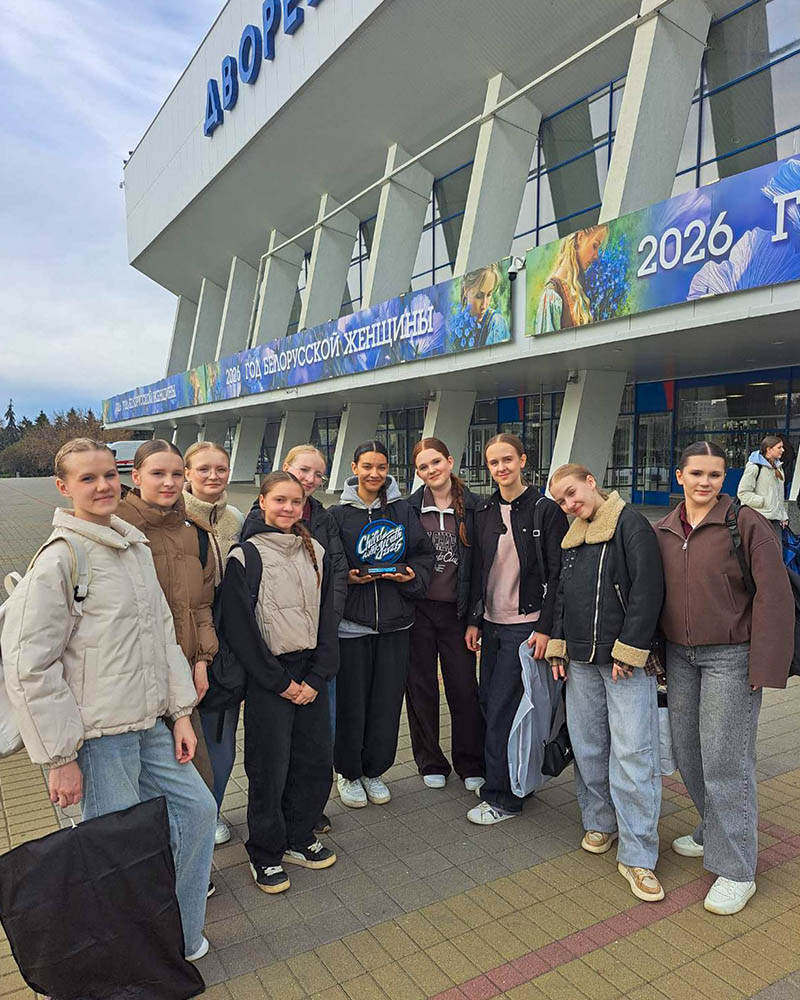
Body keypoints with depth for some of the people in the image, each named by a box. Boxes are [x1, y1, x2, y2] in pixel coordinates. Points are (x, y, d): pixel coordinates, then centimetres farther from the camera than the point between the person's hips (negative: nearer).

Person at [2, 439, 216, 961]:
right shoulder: (58, 559, -14)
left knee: (198, 807, 13)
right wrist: (59, 757, -13)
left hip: (149, 726, 7)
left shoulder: (138, 547, 8)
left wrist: (180, 711, 9)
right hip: (97, 736, -7)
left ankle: (178, 933, 33)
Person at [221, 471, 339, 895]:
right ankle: (265, 855, 25)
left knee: (316, 761, 10)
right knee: (269, 769, 3)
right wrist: (281, 681, -10)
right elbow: (240, 629, -11)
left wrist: (316, 677, -3)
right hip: (267, 678, -5)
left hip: (311, 673, 5)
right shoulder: (246, 557, -8)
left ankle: (298, 839, 32)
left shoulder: (316, 553, 8)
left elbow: (327, 618, 7)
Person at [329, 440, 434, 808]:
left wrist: (412, 574, -9)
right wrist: (347, 577, -15)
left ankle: (373, 771, 31)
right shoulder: (338, 515, 0)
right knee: (351, 703, 5)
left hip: (395, 622, 2)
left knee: (387, 703, 10)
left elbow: (425, 554, 9)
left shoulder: (403, 511, 6)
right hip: (351, 623, -2)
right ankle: (348, 774, 28)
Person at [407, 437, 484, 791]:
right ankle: (431, 762, 27)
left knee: (464, 688, 3)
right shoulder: (410, 507, 1)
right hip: (418, 609, 1)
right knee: (421, 687, 10)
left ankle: (471, 765, 22)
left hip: (456, 609, -1)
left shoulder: (473, 506, -1)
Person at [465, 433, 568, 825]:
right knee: (489, 702, 11)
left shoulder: (545, 510, -8)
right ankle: (518, 780, 30)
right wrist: (474, 620, 10)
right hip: (492, 623, 6)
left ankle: (502, 797, 10)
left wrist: (545, 627, -15)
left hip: (526, 624, -6)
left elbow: (557, 574, -10)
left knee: (502, 709, -5)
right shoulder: (484, 511, 9)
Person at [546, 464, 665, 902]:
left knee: (632, 754, -5)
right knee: (587, 746, 14)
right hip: (580, 661, 7)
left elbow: (647, 590, -14)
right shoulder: (572, 537, 14)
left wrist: (628, 650, -16)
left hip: (625, 661, -7)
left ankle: (637, 855, 6)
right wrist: (558, 645, 12)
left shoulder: (631, 524, -9)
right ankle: (600, 822, 33)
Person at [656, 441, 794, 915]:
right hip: (680, 655, 6)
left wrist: (764, 666, -15)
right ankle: (713, 832, 38)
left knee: (726, 761, -1)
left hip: (730, 657, -5)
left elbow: (774, 597, -12)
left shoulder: (746, 524, -10)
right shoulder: (662, 531, 5)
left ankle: (736, 871, 14)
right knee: (688, 752, 14)